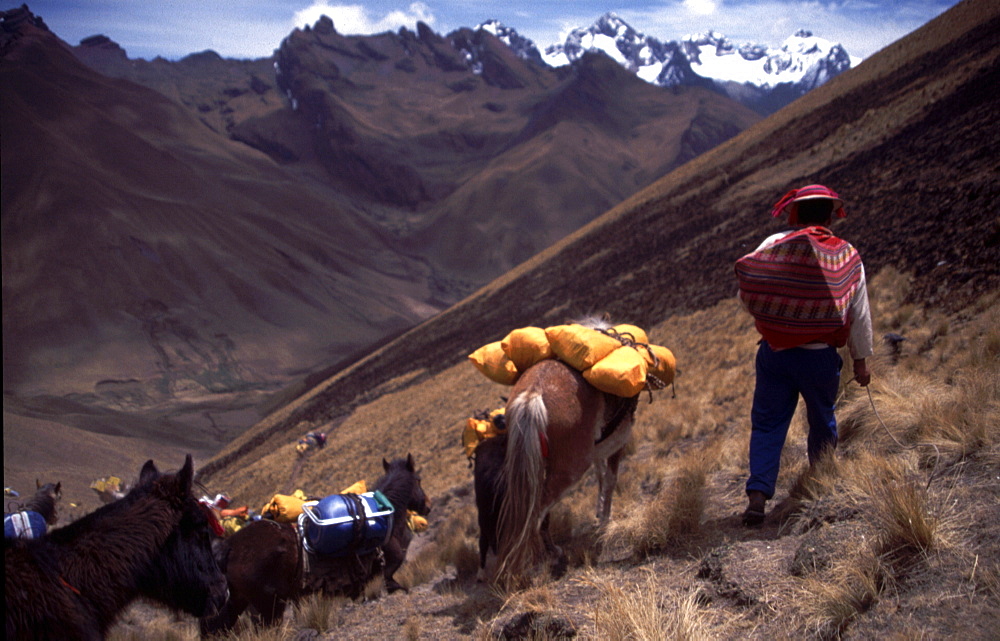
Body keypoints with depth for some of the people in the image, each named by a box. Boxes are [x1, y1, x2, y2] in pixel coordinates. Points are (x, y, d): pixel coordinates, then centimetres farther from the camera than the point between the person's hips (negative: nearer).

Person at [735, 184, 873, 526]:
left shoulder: (774, 245, -4)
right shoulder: (848, 257, 0)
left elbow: (746, 296, -2)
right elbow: (860, 315, 5)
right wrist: (861, 360, 15)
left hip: (775, 354, -1)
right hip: (821, 357, 1)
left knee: (767, 424, 6)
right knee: (822, 423, 20)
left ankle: (758, 495, -5)